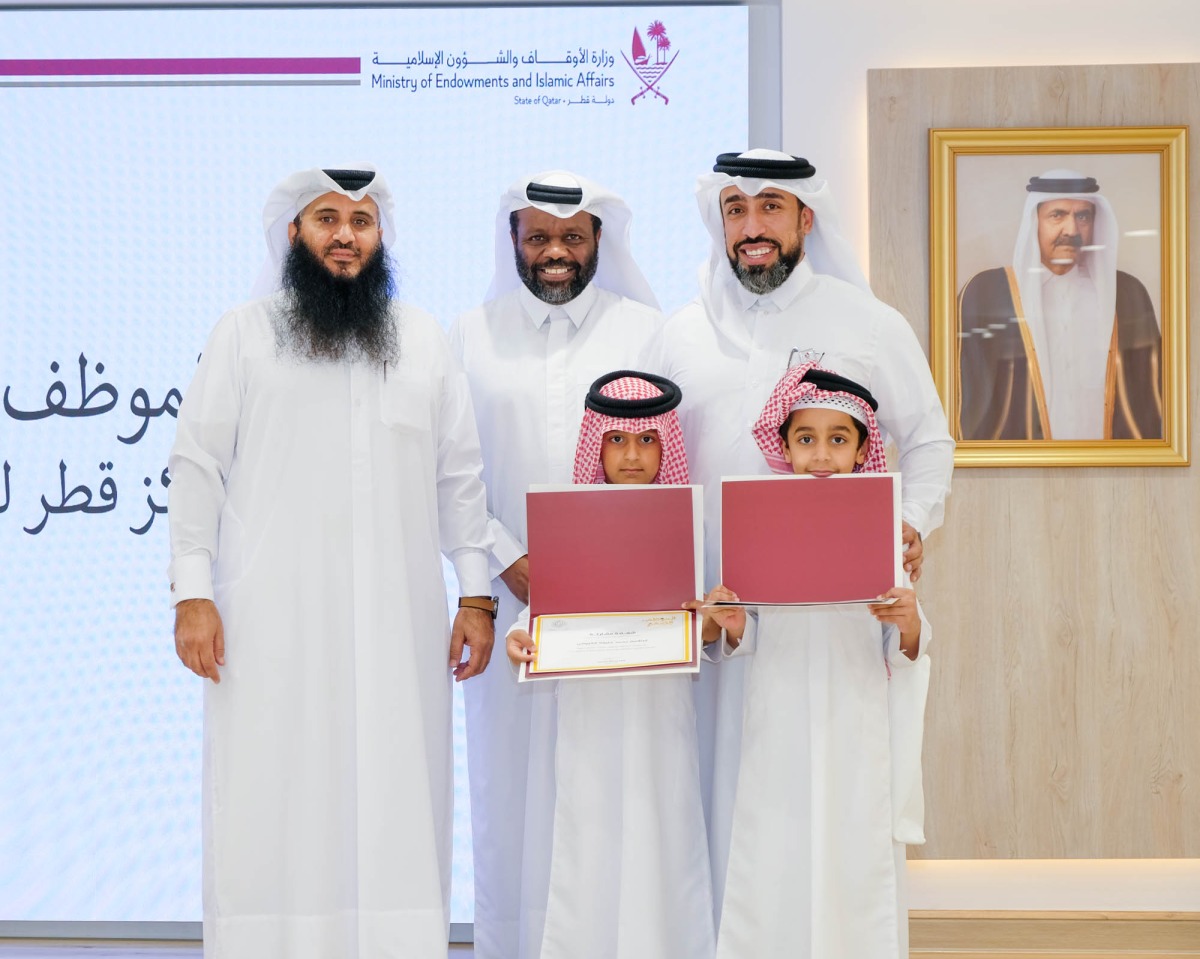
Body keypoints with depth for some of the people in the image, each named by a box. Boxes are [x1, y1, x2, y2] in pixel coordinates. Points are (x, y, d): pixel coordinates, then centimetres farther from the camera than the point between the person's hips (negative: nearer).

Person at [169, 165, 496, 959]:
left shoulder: (426, 341, 13)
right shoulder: (244, 334, 7)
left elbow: (461, 476, 12)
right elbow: (199, 467, 3)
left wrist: (478, 595, 5)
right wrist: (192, 594, -6)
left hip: (398, 621, 2)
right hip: (271, 621, -2)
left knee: (397, 797, 2)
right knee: (272, 799, -1)